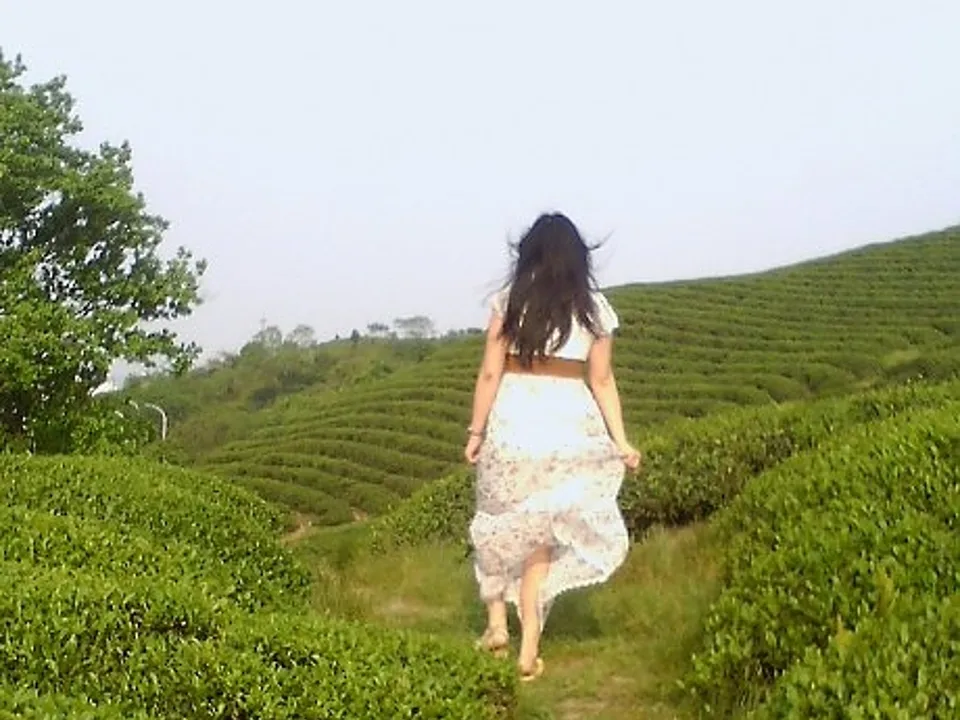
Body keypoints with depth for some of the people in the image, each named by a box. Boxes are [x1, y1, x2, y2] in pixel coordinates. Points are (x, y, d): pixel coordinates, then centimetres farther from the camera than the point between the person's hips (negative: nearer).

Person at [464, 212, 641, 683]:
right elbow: (602, 381, 2)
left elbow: (490, 373, -2)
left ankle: (496, 625, 17)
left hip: (511, 422, -1)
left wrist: (476, 431, 4)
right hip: (568, 426, 1)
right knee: (542, 539, 9)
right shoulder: (594, 308, 4)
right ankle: (528, 652, 10)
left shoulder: (510, 300, 0)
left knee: (499, 527, 20)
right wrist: (620, 441, 6)